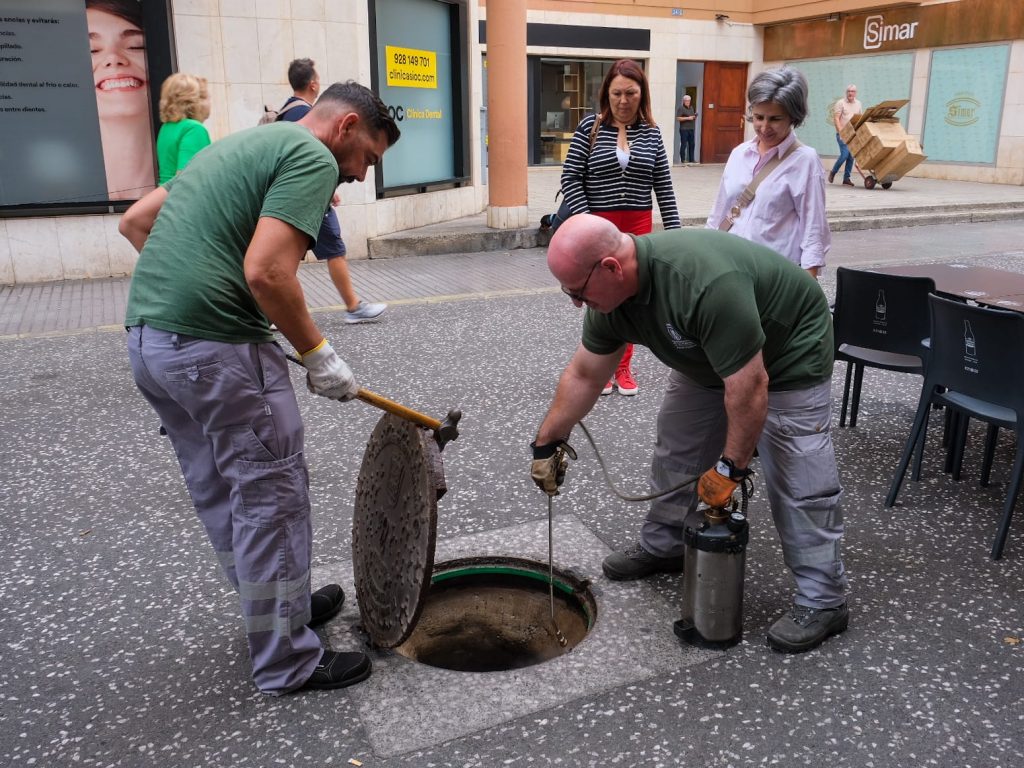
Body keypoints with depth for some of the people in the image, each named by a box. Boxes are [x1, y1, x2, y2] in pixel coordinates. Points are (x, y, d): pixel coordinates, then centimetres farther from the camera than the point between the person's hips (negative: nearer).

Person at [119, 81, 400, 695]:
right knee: (272, 500, 3)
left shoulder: (241, 145, 21)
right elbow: (266, 271, -21)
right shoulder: (313, 158, -7)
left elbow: (136, 221, 22)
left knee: (220, 495, 20)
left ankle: (275, 608, 39)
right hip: (216, 347, -10)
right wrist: (318, 354, -10)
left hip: (148, 337, 10)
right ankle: (287, 661, 17)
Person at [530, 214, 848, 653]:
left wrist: (730, 467, -25)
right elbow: (583, 375, -2)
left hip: (787, 355, -8)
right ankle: (662, 546, 29)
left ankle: (823, 601, 3)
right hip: (711, 356, 8)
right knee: (676, 447, 11)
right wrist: (546, 442, 1)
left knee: (798, 478, -8)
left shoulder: (705, 283, -42)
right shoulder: (612, 291, -15)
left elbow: (749, 386, -36)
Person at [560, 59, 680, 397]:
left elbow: (663, 186, 6)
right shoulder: (591, 127, -4)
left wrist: (673, 229, 2)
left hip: (638, 226, 2)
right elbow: (571, 178, -5)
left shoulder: (651, 133, 4)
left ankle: (623, 367, 21)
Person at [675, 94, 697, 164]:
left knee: (691, 144, 7)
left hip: (691, 129, 7)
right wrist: (688, 118, -16)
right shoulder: (681, 108, -4)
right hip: (684, 129, -7)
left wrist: (694, 116, 7)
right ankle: (683, 159, -3)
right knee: (684, 144, -7)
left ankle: (691, 159, 12)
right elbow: (678, 118, -13)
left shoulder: (691, 108, 19)